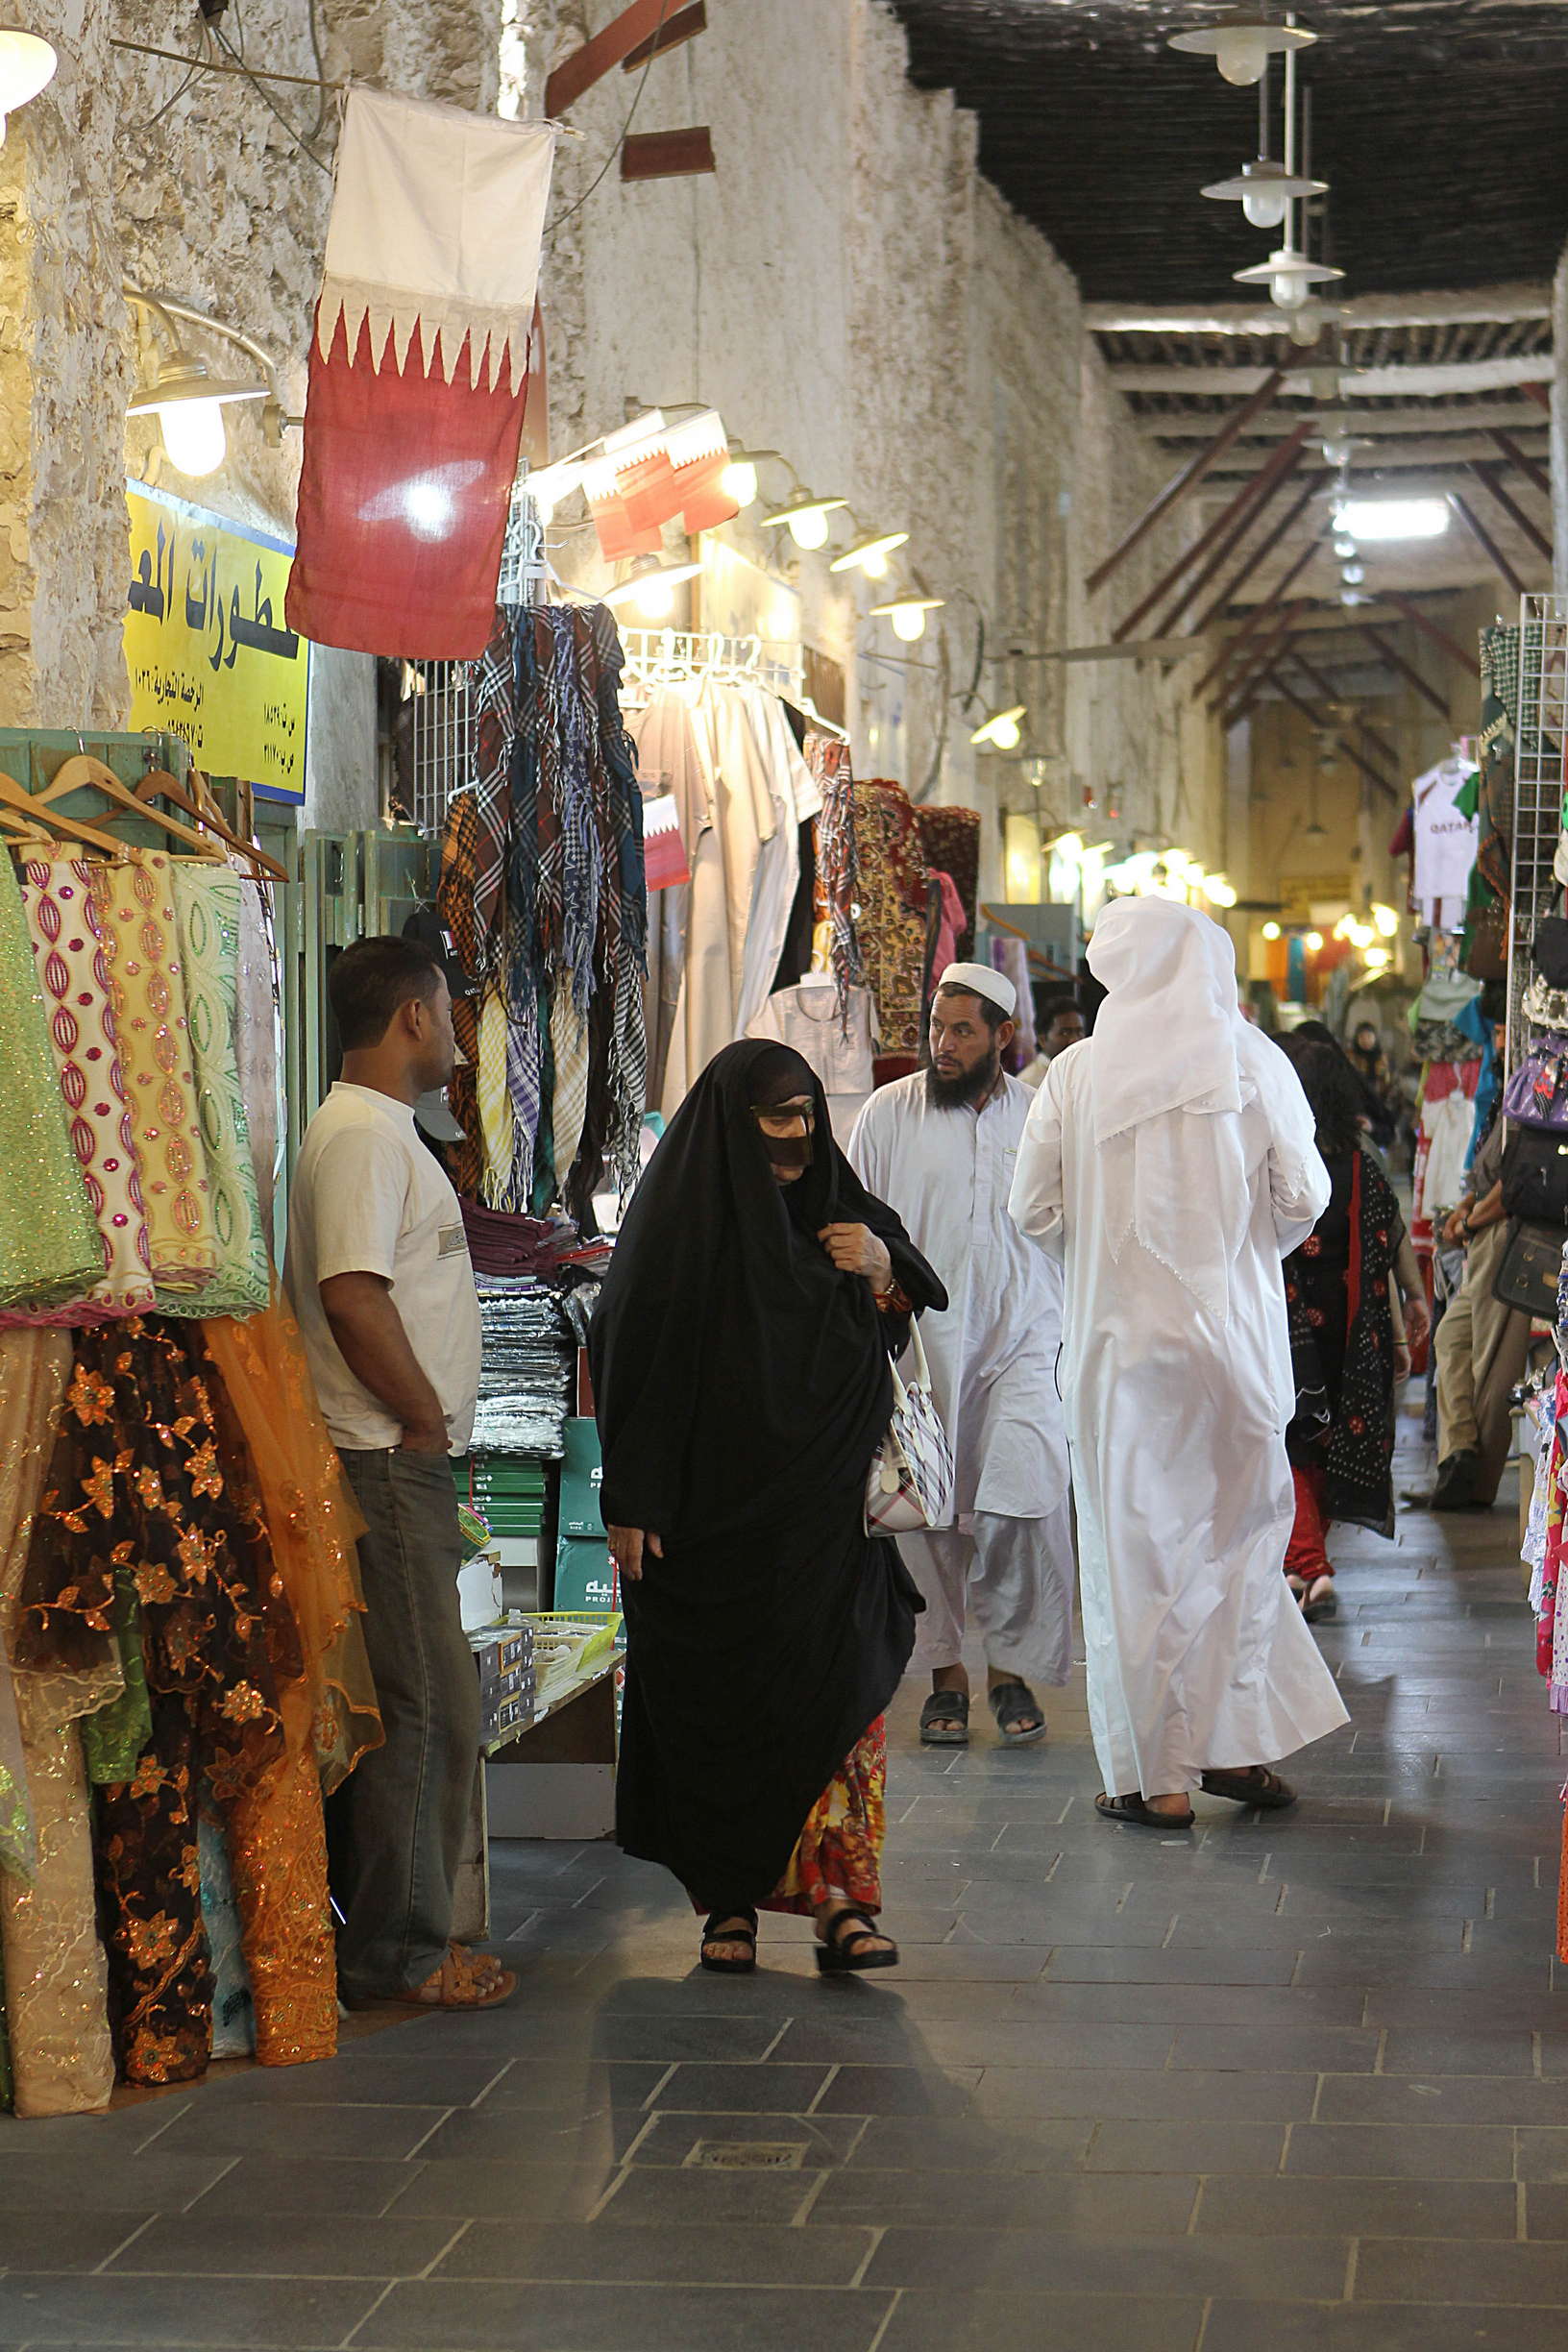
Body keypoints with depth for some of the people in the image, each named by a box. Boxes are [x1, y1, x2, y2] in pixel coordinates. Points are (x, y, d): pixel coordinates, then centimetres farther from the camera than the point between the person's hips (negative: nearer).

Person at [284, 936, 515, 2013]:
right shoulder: (362, 1137, -16)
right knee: (427, 1709, -6)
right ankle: (398, 1951, 0)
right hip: (390, 1464, -11)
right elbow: (353, 1295, -24)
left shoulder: (382, 1134, 18)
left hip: (403, 1464, 11)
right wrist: (425, 1419, -16)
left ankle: (388, 1929, 21)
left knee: (410, 1705, 14)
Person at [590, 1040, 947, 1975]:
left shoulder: (834, 1209, 9)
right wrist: (633, 1506, -12)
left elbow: (899, 1335, 16)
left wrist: (883, 1272, -6)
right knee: (719, 1709, 4)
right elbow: (635, 1366, -7)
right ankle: (730, 1900, 14)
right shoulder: (680, 1223, -5)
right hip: (711, 1512, -3)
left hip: (823, 1516, 3)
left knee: (842, 1696, -5)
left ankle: (842, 1899, -4)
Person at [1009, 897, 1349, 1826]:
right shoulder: (1253, 1061, -3)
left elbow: (1035, 1208, 0)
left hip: (1120, 1335, 0)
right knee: (1240, 1528, 16)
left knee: (1137, 1547, 5)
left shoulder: (1079, 1072, -3)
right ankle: (1236, 1742, 17)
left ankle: (1157, 1776, 7)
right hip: (1235, 1331, 1)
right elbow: (1303, 1198, -4)